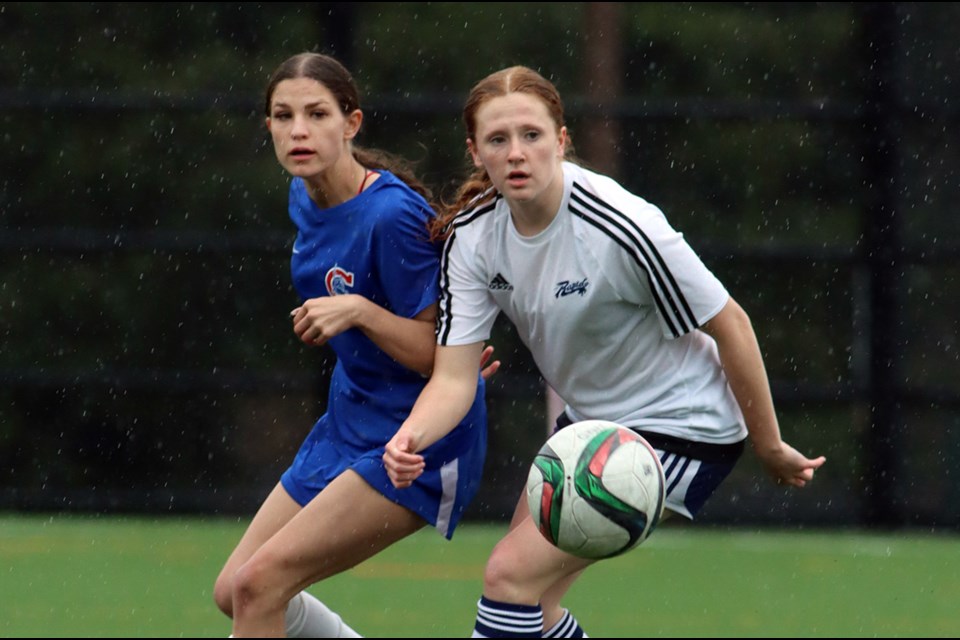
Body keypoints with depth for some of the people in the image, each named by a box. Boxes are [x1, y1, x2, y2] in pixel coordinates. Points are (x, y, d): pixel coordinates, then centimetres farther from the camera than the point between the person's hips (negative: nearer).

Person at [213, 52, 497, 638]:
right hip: (349, 427, 10)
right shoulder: (305, 198, 2)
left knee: (260, 581, -18)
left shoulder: (392, 215, -24)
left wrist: (358, 311, -33)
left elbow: (438, 356, -20)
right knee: (234, 592, 11)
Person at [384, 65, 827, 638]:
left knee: (512, 574, -17)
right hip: (589, 420, 8)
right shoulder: (470, 236, -9)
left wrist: (770, 446, -8)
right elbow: (453, 377, -13)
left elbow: (730, 325, -18)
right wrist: (409, 439, -35)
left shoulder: (619, 226, -28)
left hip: (681, 429, -8)